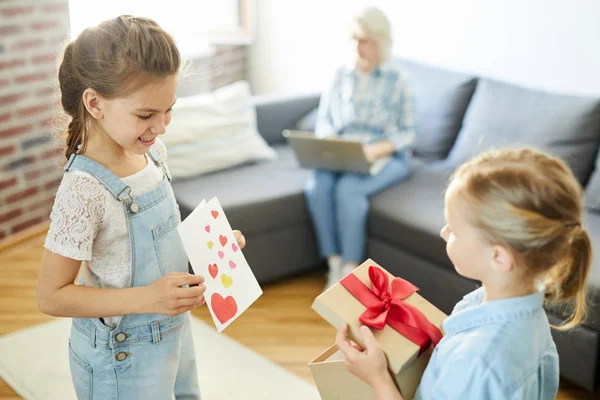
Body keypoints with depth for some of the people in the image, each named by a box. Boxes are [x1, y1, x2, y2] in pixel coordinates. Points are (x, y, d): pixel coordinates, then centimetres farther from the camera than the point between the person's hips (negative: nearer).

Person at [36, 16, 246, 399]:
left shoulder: (152, 151, -5)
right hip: (124, 356, -7)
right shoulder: (85, 189, -28)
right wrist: (146, 298, -31)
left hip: (174, 331, 7)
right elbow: (51, 296, -22)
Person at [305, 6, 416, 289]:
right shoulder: (341, 75, 10)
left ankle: (351, 271, -22)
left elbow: (407, 133, -3)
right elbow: (324, 120, 11)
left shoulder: (397, 80, -1)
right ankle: (334, 265, -20)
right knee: (317, 186, -29)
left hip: (387, 158, -3)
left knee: (348, 188, -34)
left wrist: (377, 149, -20)